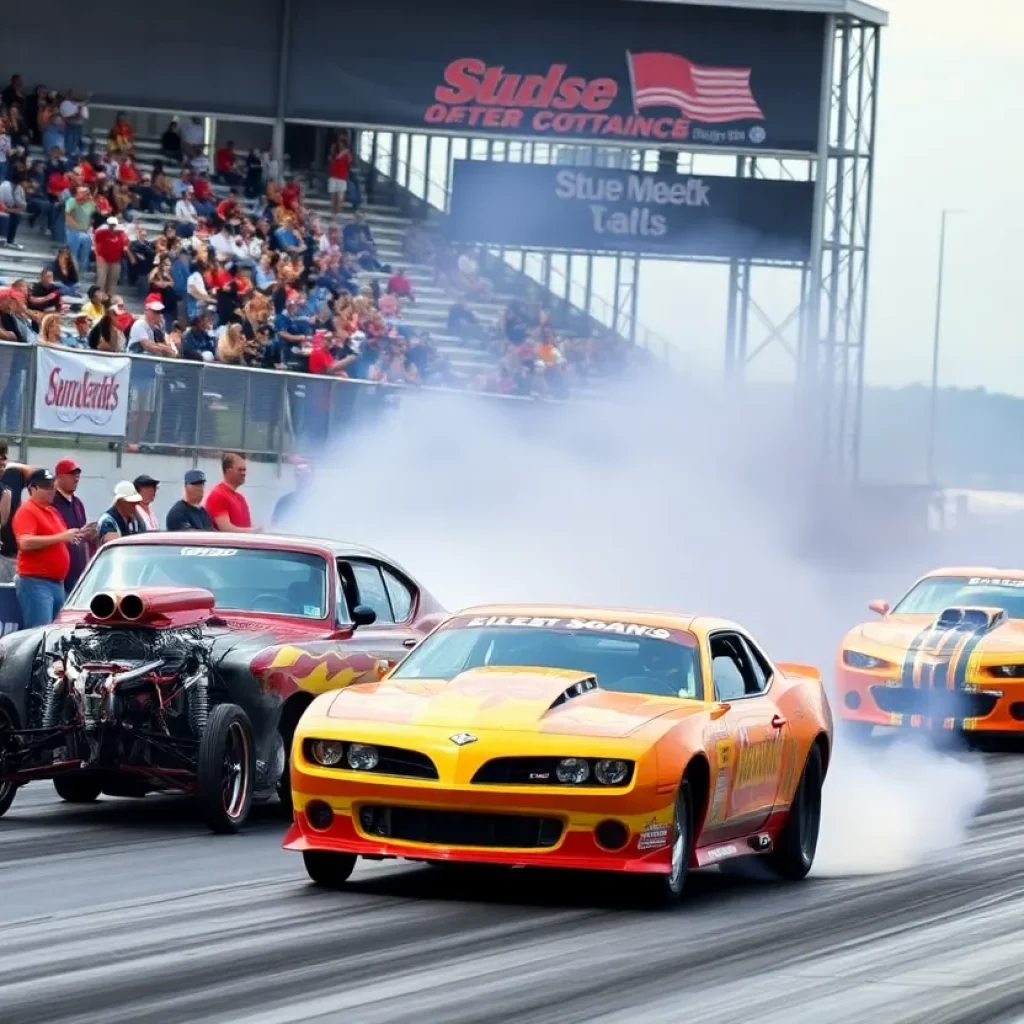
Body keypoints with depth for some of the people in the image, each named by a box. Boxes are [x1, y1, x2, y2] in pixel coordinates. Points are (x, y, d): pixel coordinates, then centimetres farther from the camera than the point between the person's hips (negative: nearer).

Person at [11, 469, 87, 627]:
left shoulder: (53, 511, 19)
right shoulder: (26, 511, -8)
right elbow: (25, 543, -23)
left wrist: (72, 537, 12)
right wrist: (61, 537, -22)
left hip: (57, 583, 9)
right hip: (35, 583, -9)